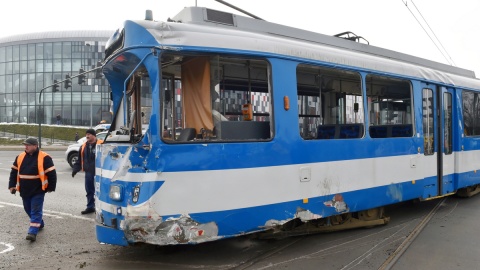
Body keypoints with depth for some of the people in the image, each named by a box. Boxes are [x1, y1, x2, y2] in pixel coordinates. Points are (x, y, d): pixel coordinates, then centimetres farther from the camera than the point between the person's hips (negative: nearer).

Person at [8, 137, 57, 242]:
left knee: (36, 211, -6)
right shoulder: (20, 157, 6)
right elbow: (14, 172, 15)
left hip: (38, 191, -6)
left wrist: (51, 187, -8)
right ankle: (39, 223, 37)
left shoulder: (44, 158, -11)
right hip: (25, 191, 7)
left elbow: (51, 174, -9)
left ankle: (33, 232, -6)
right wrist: (12, 185, 9)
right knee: (28, 209, 17)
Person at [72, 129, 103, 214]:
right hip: (88, 172, 6)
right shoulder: (84, 146, 12)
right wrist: (75, 169, 12)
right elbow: (79, 159, 18)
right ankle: (90, 207, 25)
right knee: (89, 190, 13)